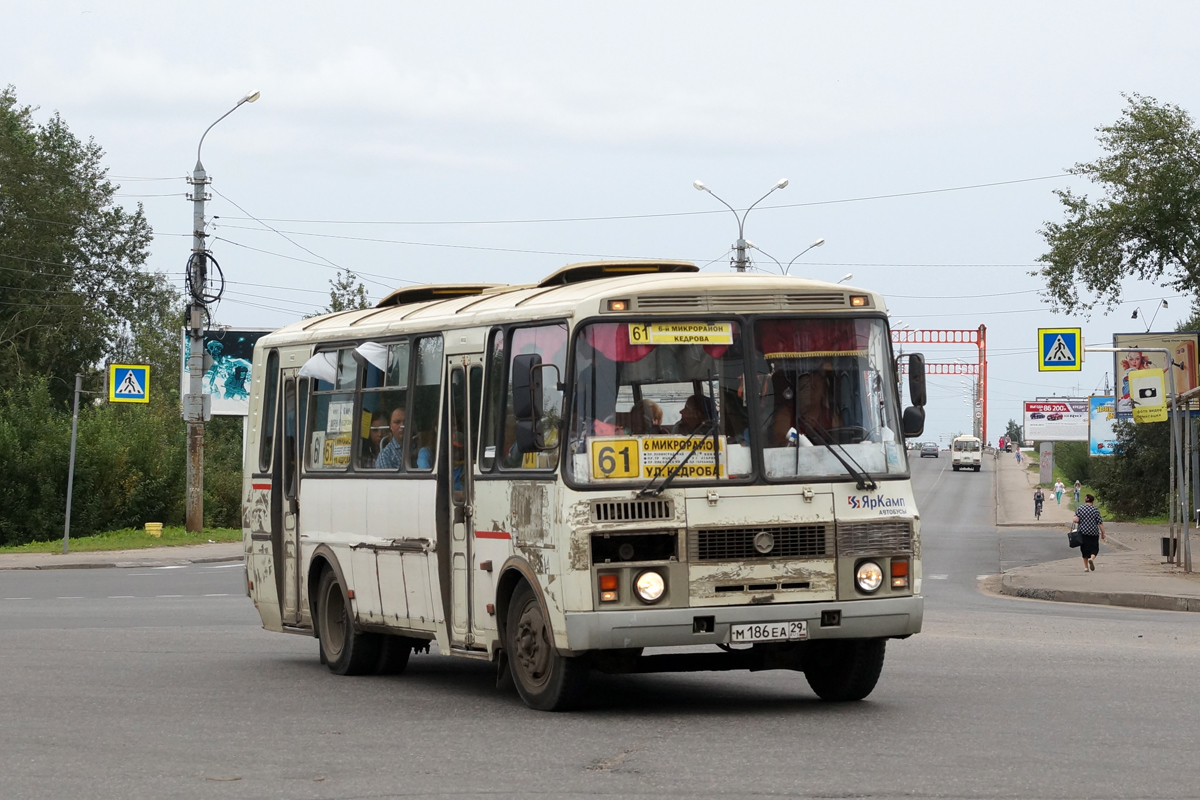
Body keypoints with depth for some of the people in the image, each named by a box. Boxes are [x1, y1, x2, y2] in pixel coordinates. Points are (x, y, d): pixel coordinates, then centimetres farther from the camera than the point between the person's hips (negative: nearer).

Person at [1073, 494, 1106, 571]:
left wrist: (1073, 519, 14)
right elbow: (1100, 523, -4)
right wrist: (1103, 533, 2)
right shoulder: (1095, 509, -2)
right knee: (1094, 548, 8)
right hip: (1093, 533, -2)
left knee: (1084, 550, 12)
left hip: (1083, 532, 2)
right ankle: (1092, 558, -22)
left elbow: (1076, 520, -9)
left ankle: (1086, 567, 12)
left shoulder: (1079, 509, 1)